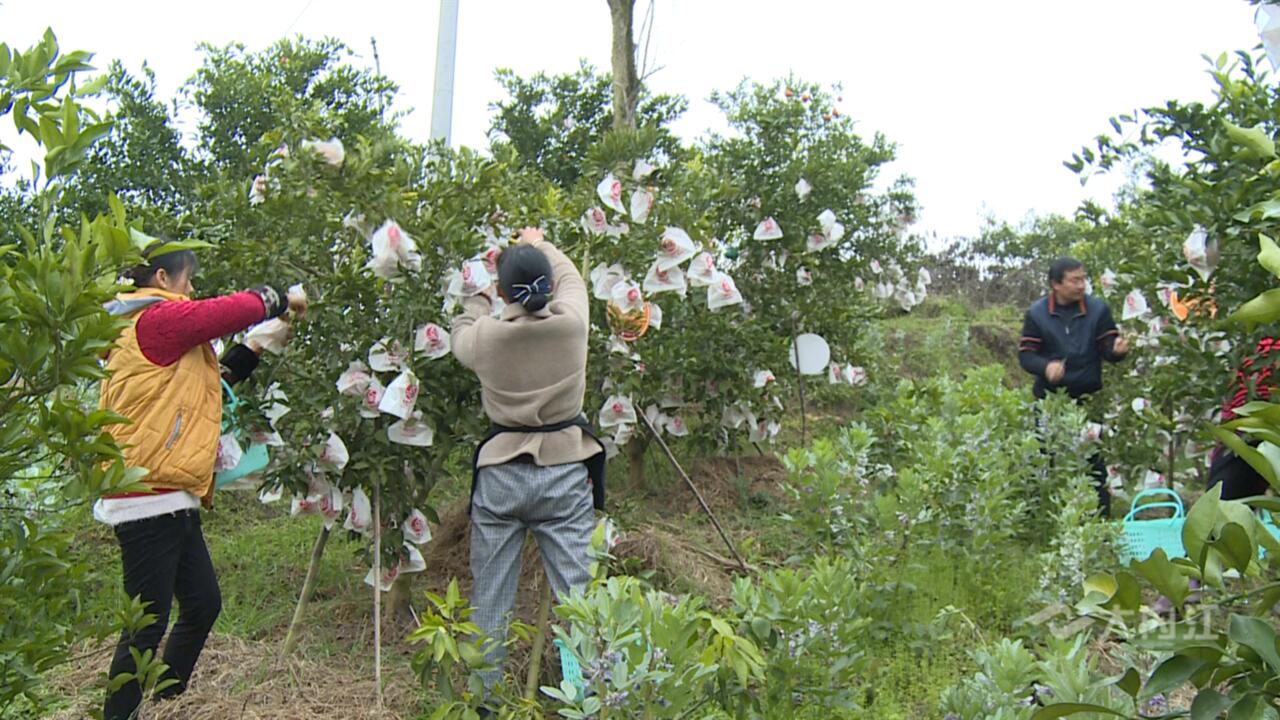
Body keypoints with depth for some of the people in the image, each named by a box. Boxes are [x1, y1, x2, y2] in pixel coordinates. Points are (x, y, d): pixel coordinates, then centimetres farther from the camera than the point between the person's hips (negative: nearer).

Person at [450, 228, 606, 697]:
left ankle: (484, 693, 24)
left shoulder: (483, 336, -9)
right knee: (575, 591, 5)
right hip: (565, 471, 0)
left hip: (501, 474, 1)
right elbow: (571, 276, 15)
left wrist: (479, 300, 35)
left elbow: (460, 333, 17)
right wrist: (540, 244, 33)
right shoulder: (571, 322, -8)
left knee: (490, 594, 12)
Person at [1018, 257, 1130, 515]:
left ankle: (1101, 518, 15)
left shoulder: (1098, 309, -1)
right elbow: (1025, 354, -6)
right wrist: (1046, 366, -27)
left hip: (1088, 398, 0)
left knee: (1094, 460, 4)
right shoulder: (1037, 313, -3)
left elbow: (1108, 348, -3)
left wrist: (1117, 349, -28)